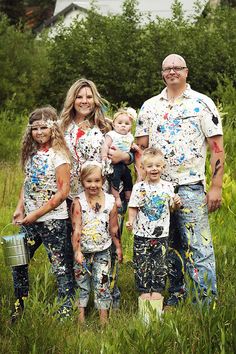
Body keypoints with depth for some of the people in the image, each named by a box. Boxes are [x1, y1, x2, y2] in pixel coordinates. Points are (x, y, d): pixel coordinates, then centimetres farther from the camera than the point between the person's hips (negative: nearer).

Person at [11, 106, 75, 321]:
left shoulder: (58, 155, -13)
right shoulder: (32, 153, 8)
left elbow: (63, 192, -16)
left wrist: (36, 214, -16)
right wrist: (20, 209, 4)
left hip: (53, 220, -7)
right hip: (30, 220, 8)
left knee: (61, 267, 0)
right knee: (18, 262, 12)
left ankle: (66, 311, 8)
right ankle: (18, 308, 26)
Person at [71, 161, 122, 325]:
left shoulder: (110, 201, -4)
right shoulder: (79, 202, -10)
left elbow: (114, 228, 5)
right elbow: (76, 229, -13)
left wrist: (118, 247, 10)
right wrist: (77, 251, -18)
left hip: (102, 251, 1)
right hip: (83, 251, 0)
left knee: (102, 284, 2)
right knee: (82, 284, 10)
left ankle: (104, 318, 12)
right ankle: (81, 314, 23)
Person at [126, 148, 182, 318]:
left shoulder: (168, 187, 2)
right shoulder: (139, 187, -4)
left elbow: (171, 208, 12)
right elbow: (133, 208, -1)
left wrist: (177, 204, -9)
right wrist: (131, 221, -17)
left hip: (161, 235, 1)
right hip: (142, 235, -1)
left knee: (160, 265, 4)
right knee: (142, 265, 2)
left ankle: (157, 290, 14)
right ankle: (144, 291, 12)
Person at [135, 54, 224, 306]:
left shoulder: (202, 103, 1)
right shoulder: (149, 106, 12)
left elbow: (217, 147, -2)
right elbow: (141, 148, 13)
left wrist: (216, 187, -8)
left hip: (190, 186, -4)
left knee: (198, 246, -8)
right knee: (169, 246, 11)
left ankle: (207, 303, -2)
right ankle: (174, 297, 22)